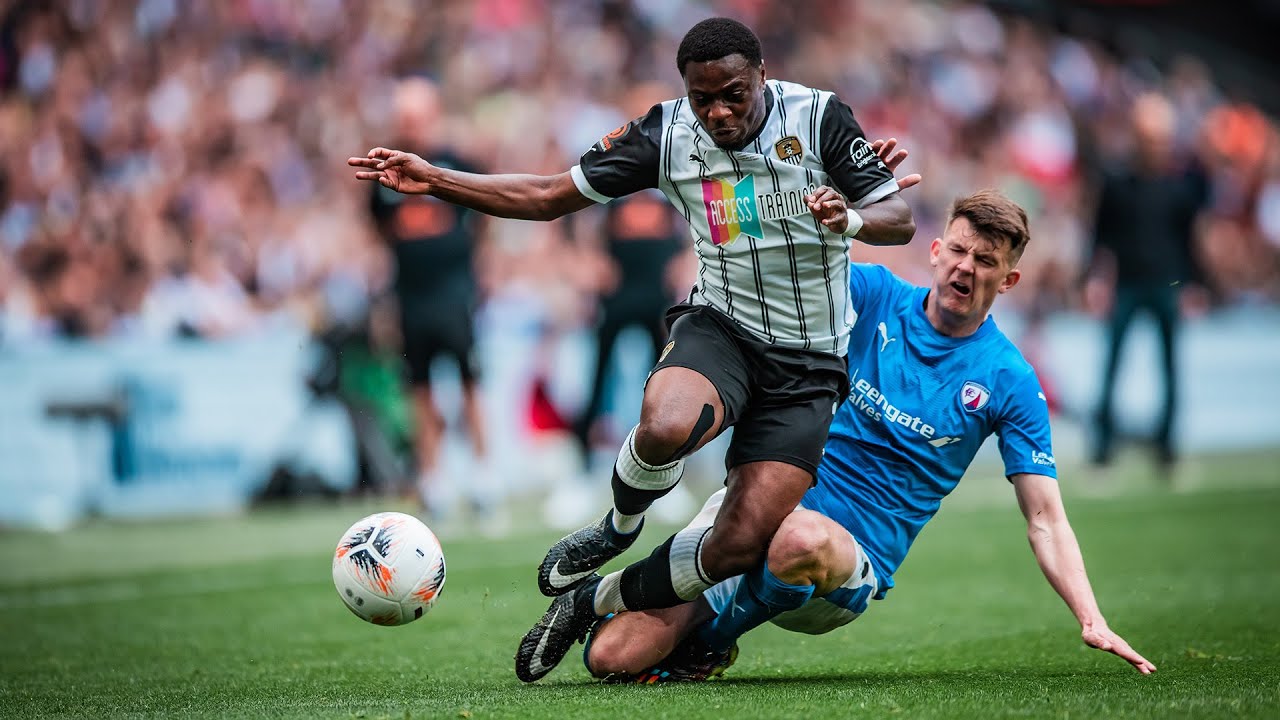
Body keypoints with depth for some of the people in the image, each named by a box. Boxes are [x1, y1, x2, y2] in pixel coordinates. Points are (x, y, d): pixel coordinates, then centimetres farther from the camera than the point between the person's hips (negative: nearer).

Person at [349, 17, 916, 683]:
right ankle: (618, 530, -2)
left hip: (808, 362, 0)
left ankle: (595, 601, 12)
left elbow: (899, 220, -8)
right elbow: (548, 196, 3)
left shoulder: (819, 117, -10)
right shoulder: (666, 133, -4)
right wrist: (432, 180, -6)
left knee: (742, 544, -13)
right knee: (667, 426, -37)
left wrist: (851, 219, -32)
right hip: (719, 326, 0)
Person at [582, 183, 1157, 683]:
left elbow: (1044, 521, 0)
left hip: (857, 561, -1)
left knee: (803, 539, -42)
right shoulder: (876, 296, 4)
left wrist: (1091, 620, -13)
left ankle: (707, 642, -10)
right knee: (611, 656, -14)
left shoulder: (1009, 382, 0)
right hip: (763, 500, 2)